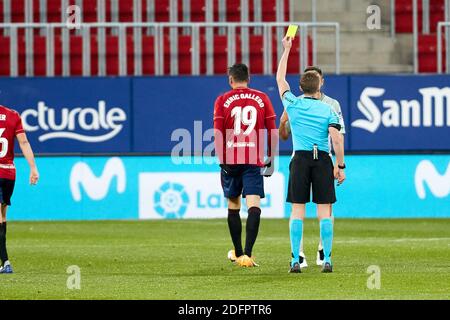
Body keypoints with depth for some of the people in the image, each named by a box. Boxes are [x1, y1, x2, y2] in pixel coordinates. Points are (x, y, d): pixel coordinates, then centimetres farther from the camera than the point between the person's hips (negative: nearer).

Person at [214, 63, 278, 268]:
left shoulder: (222, 101, 3)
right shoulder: (262, 98, 5)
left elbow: (218, 133, -4)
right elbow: (273, 131, 4)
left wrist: (221, 160, -4)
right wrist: (271, 158, 10)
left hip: (231, 160, 1)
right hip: (254, 161, -1)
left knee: (233, 206, 15)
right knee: (254, 205, -7)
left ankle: (238, 253, 26)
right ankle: (247, 254, -21)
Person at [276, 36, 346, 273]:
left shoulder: (293, 104, 3)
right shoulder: (327, 110, 0)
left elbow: (280, 79, 17)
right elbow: (337, 139, -9)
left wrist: (286, 49, 23)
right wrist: (340, 166, -2)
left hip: (300, 158, 1)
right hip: (323, 159, -1)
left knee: (297, 210, 1)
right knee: (324, 211, 1)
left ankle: (295, 260, -3)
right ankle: (327, 260, -2)